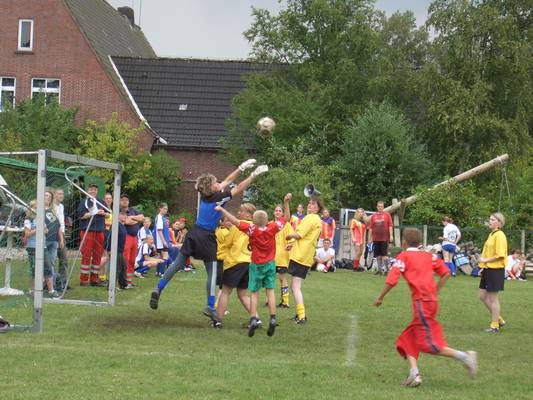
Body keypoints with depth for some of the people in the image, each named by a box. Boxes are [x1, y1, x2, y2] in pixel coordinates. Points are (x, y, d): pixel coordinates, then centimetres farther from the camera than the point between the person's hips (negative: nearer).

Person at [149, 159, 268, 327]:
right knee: (212, 273, 1)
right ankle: (211, 307, -2)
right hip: (207, 238, -6)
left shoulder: (206, 195, 5)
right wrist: (254, 174, -2)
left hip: (194, 233, 6)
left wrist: (241, 168, 16)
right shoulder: (219, 198, -13)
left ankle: (158, 289, 1)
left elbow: (227, 181, 13)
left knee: (178, 264, 10)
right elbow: (239, 188, -9)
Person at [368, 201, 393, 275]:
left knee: (384, 254, -5)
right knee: (378, 255, 6)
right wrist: (369, 238, 7)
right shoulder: (373, 216, 10)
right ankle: (380, 269, 13)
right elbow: (370, 228, 10)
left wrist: (391, 235, -7)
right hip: (376, 239, 3)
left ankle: (385, 269, -3)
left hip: (385, 238, -3)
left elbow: (390, 226, 1)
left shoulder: (387, 215, 5)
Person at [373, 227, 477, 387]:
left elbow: (392, 280, -9)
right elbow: (446, 273, 15)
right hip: (432, 300, 7)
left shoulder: (403, 256, 2)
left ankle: (464, 356, -15)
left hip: (421, 301, -7)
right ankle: (414, 373, 0)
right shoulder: (428, 256, 19)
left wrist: (380, 298, 3)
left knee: (431, 344, -4)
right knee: (408, 338, 14)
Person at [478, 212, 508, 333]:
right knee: (483, 296, 13)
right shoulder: (491, 235, 13)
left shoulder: (499, 235, -14)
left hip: (495, 270, -9)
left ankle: (495, 325, 9)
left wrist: (486, 260, -16)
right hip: (488, 270, 9)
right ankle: (499, 319, 24)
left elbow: (500, 255, -20)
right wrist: (483, 267, 14)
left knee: (493, 298, -1)